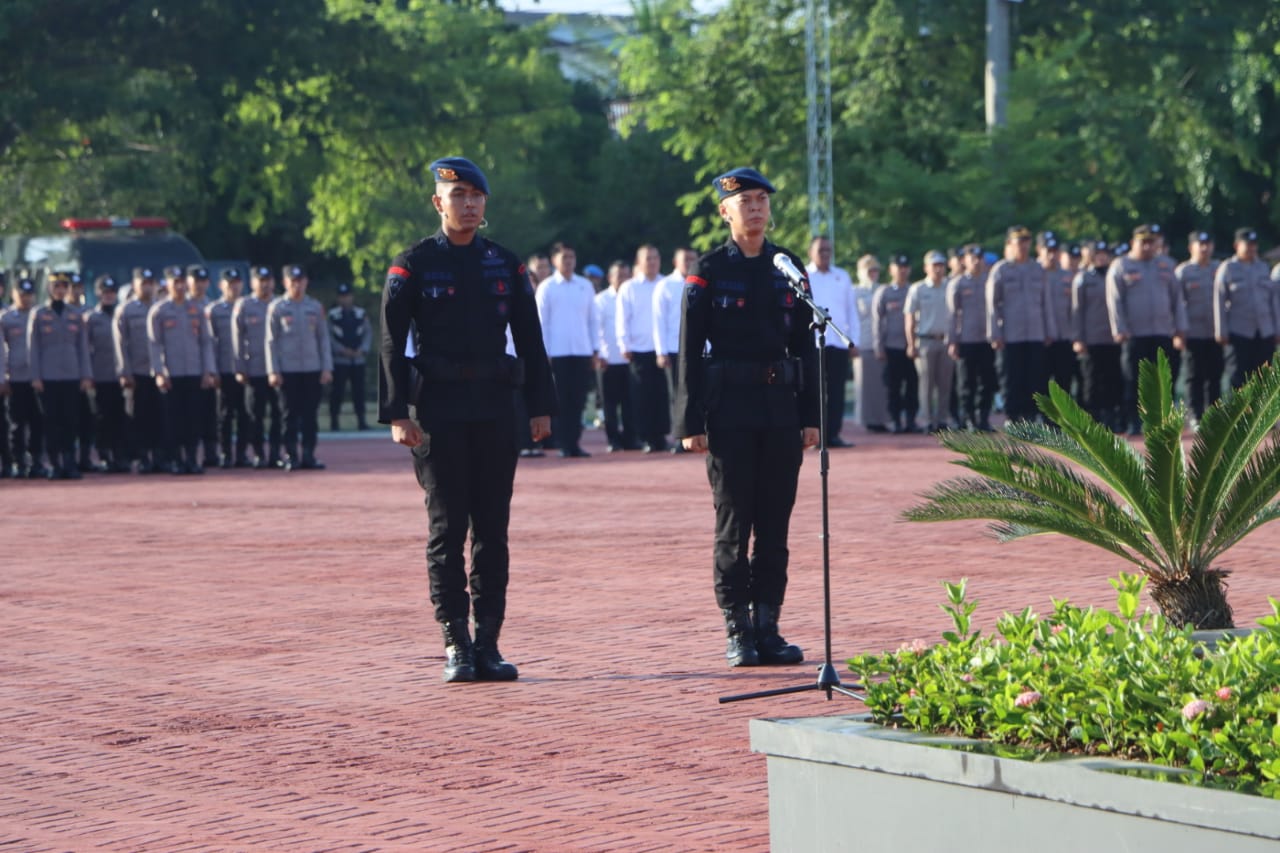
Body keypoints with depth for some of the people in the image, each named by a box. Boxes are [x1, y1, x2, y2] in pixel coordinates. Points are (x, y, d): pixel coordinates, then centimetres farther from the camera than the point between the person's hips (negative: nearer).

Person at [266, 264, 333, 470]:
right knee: (290, 415, -1)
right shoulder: (276, 308, 1)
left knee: (311, 415, 2)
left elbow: (324, 338, 10)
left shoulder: (315, 307, 9)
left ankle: (308, 456, 7)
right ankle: (291, 457, 2)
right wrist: (273, 371, -7)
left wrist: (327, 368, 3)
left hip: (312, 369, 2)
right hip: (288, 370, -2)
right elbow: (271, 341, 0)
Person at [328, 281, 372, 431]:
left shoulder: (361, 314, 8)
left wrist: (363, 349, -7)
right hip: (339, 361, -3)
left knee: (359, 390, 4)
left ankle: (361, 420, 8)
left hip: (358, 360, 3)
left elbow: (368, 333, 9)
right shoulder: (333, 315, -3)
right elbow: (328, 336, -5)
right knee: (337, 390, -2)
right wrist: (342, 350, -15)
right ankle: (334, 421, 4)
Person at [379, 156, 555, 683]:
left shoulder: (506, 265, 11)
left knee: (493, 531, 4)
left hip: (496, 409, 3)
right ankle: (456, 647, 2)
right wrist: (397, 415, -11)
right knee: (447, 530, -2)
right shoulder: (413, 265, 0)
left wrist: (540, 406, 6)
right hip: (440, 412, -3)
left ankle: (488, 645, 8)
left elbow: (530, 341, 13)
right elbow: (392, 345, -4)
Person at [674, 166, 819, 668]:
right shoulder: (709, 271, -1)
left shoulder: (788, 267, 10)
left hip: (781, 406, 3)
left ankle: (768, 628, 11)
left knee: (775, 523, 5)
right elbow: (690, 350, -3)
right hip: (730, 407, -3)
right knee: (734, 523, -1)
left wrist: (810, 415, 6)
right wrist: (691, 422, -8)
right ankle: (738, 633, 4)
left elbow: (805, 345, 12)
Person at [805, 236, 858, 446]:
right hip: (811, 342, -3)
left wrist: (854, 341, 8)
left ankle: (833, 434, 5)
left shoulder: (842, 277, 14)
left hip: (839, 342, 3)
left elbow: (852, 310, 15)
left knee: (836, 390, 1)